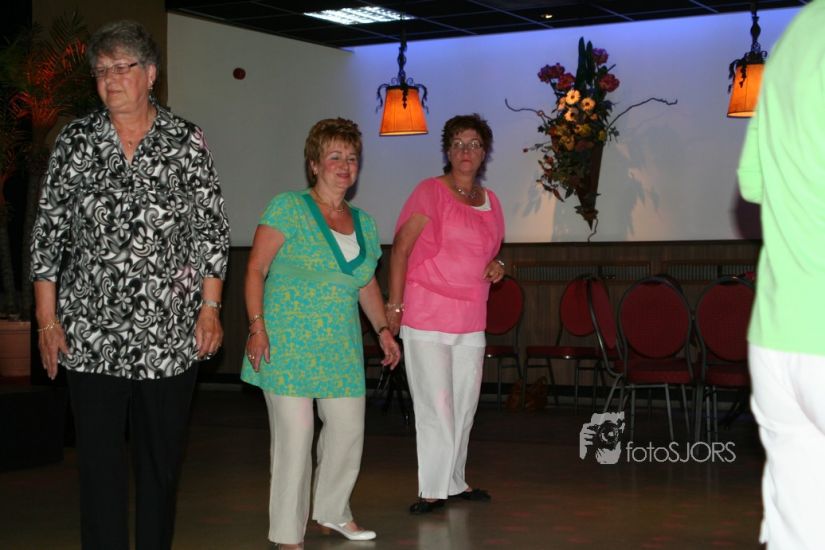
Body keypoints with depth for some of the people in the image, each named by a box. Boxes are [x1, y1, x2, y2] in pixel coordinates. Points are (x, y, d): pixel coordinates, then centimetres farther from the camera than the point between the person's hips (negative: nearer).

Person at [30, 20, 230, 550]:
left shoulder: (187, 142, 3)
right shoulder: (76, 140, 5)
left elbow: (213, 230, 4)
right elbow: (48, 232, 5)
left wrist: (210, 307, -2)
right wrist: (47, 318, 0)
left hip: (171, 330, 0)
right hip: (91, 331, 0)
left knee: (163, 456, 8)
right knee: (99, 457, 1)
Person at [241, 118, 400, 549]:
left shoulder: (363, 222, 14)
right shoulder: (288, 207, -4)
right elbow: (256, 270, -7)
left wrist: (383, 329, 16)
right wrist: (257, 326, -14)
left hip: (341, 348, 6)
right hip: (288, 346, -6)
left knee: (349, 430, 7)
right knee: (294, 437, -6)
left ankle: (332, 512, 31)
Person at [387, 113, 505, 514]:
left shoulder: (490, 200, 13)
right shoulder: (431, 191, -6)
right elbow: (401, 248, -9)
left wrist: (497, 266, 4)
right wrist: (394, 306, -15)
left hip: (471, 322, 7)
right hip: (426, 318, -7)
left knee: (464, 405, 13)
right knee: (436, 405, -6)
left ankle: (454, 481, 27)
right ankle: (432, 491, 2)